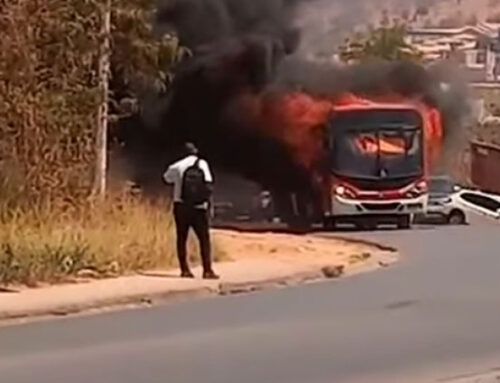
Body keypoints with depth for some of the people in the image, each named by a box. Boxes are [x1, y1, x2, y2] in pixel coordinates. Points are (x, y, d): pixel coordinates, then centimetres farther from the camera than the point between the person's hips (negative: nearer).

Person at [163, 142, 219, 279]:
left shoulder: (178, 166, -2)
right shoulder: (202, 164, -1)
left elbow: (167, 179, 11)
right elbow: (208, 184, -6)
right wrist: (207, 200, 2)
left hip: (181, 206, 0)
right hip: (199, 207, 0)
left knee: (182, 238, 9)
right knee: (204, 239, 2)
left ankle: (184, 269, 5)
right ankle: (207, 270, -6)